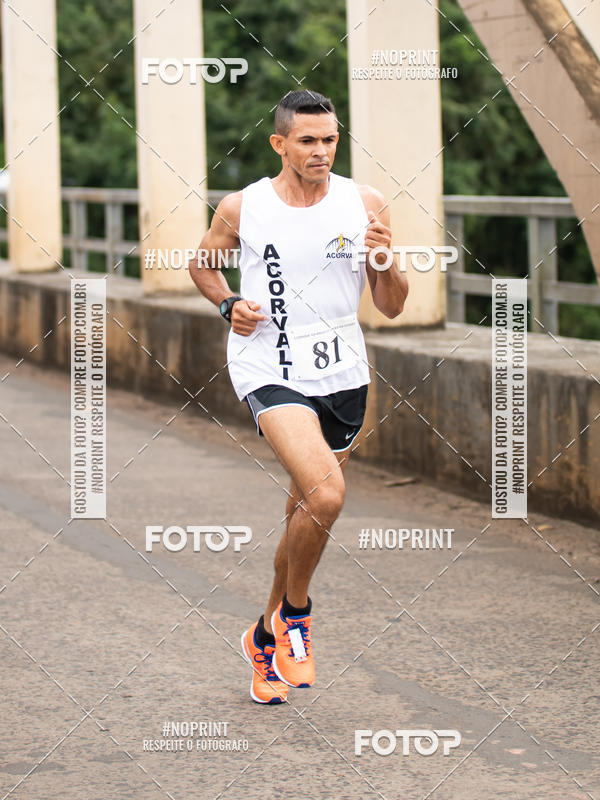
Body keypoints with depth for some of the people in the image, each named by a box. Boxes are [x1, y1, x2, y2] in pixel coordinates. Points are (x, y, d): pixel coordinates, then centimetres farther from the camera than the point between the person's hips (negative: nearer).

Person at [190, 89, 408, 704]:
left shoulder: (364, 204, -1)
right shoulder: (241, 209, -5)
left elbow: (392, 308, 3)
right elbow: (203, 263, 15)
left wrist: (383, 262, -18)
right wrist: (228, 305, -5)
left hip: (342, 375, 4)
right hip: (269, 370, -4)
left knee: (307, 513, 14)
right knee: (325, 494, -25)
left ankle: (266, 637, 36)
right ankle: (295, 612, 1)